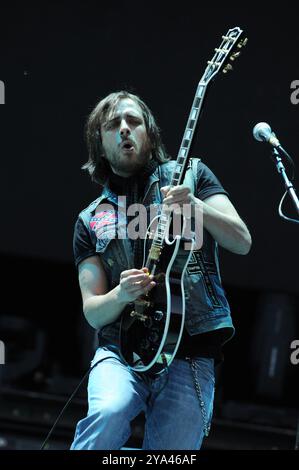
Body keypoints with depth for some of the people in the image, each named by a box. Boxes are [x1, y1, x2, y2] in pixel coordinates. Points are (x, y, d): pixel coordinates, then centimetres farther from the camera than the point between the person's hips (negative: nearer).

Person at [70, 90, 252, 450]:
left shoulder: (190, 174, 12)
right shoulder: (91, 221, 14)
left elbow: (242, 242, 2)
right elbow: (92, 311, 10)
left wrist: (196, 207, -17)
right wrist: (120, 295, -14)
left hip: (189, 356, 0)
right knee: (109, 412, -32)